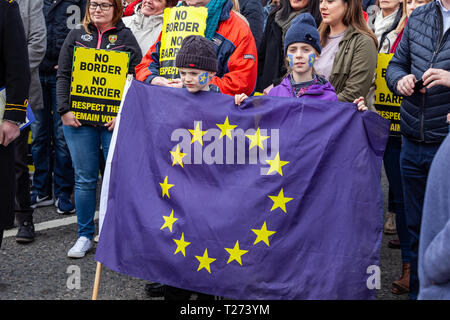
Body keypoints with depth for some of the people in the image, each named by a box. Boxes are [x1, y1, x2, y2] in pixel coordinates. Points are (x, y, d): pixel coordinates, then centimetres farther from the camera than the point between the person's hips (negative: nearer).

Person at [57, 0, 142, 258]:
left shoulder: (126, 38, 6)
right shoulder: (76, 36, 13)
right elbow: (63, 75, 9)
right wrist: (65, 110, -4)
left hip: (114, 121, -2)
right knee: (85, 179, 4)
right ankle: (85, 235, 14)